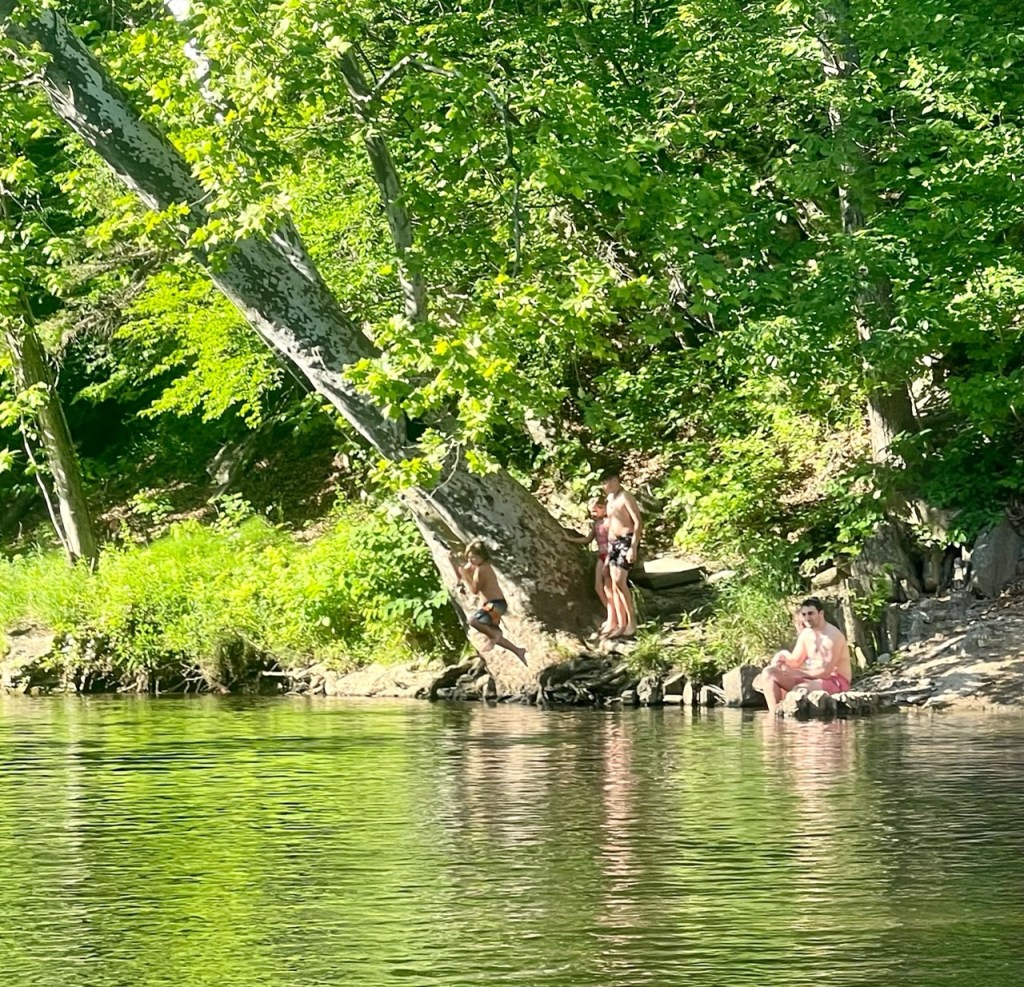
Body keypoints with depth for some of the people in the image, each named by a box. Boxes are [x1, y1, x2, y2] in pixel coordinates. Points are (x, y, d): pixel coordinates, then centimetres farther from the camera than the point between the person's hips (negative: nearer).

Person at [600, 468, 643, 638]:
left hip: (626, 541, -9)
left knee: (619, 581, -17)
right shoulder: (610, 499, 15)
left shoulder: (625, 497, -11)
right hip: (613, 542, 9)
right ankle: (621, 625, 6)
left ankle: (632, 622, -11)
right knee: (615, 584, 4)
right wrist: (609, 549, 17)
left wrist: (633, 547, -23)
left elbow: (638, 522, -17)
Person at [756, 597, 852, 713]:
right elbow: (796, 661, 13)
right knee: (768, 673, -6)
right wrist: (783, 659, -10)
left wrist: (799, 673, -24)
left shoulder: (833, 636, -18)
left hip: (836, 681, -8)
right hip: (811, 677, 8)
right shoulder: (805, 634, 5)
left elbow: (826, 672, -22)